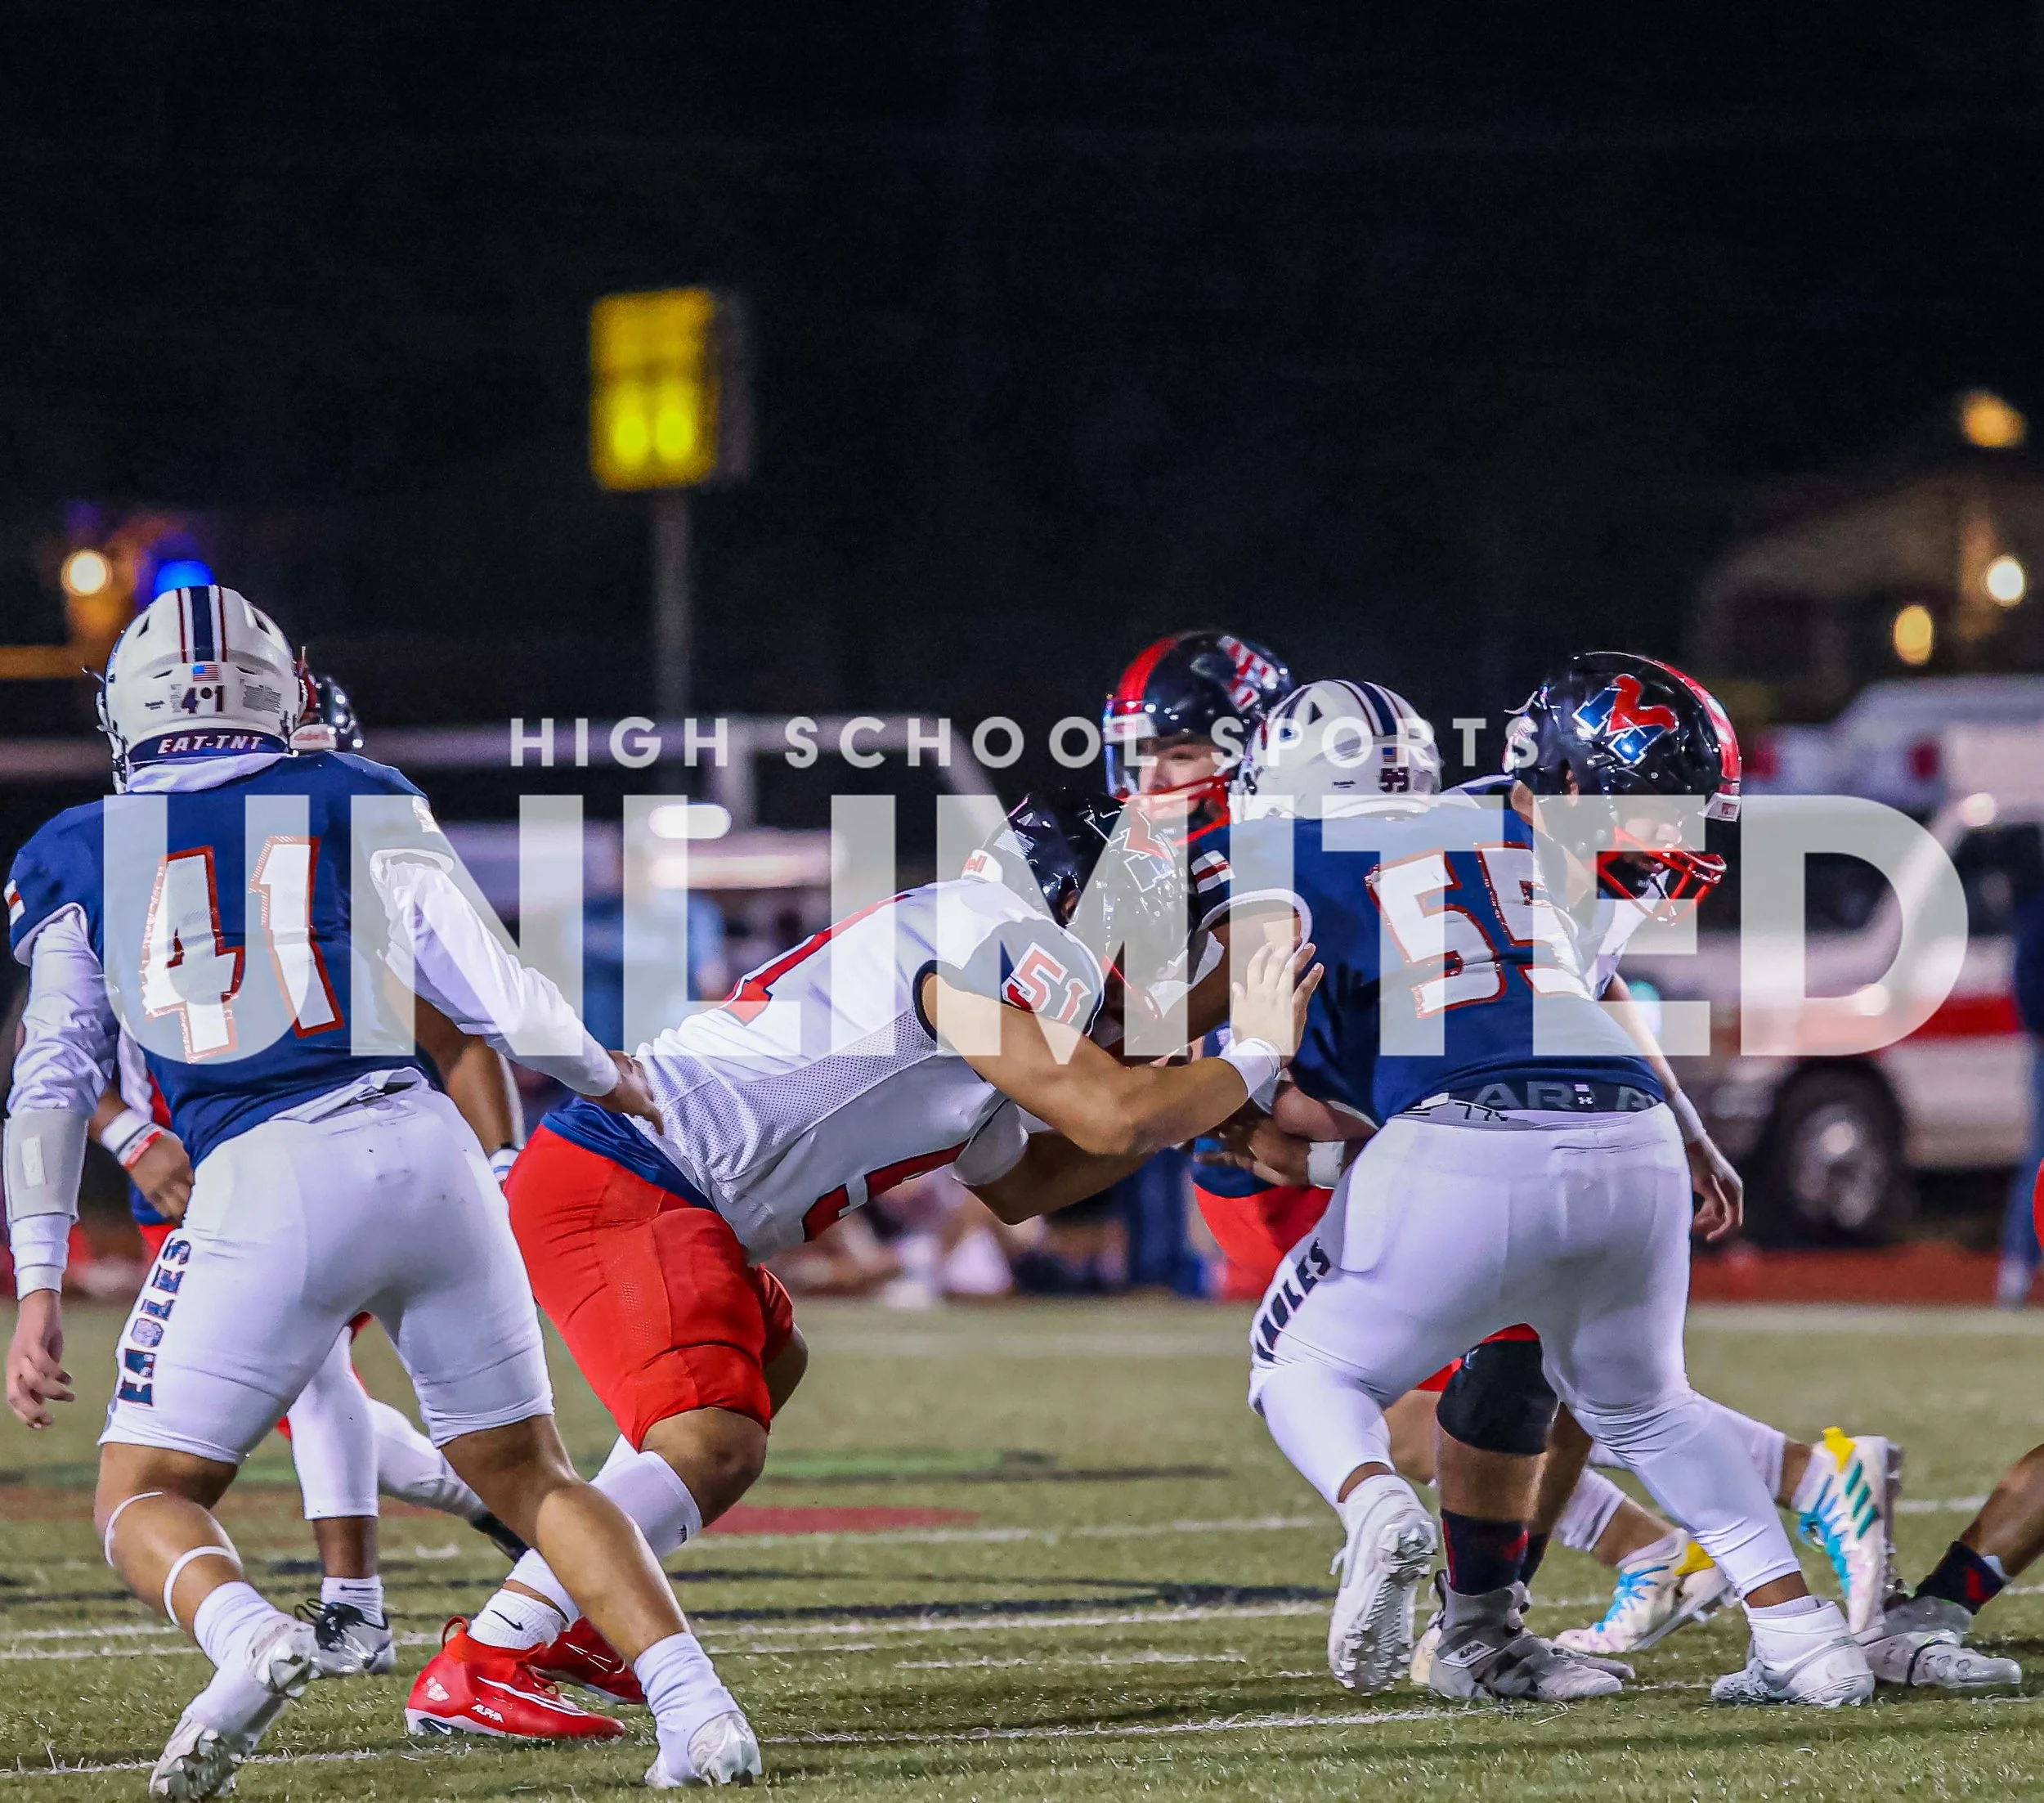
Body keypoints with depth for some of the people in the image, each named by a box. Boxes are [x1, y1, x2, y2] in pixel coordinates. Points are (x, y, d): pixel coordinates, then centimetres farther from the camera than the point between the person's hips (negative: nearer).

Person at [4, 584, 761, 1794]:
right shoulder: (361, 805, 14)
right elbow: (492, 992, 8)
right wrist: (609, 1078, 26)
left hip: (263, 1187, -2)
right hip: (422, 1152, 2)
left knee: (146, 1501, 9)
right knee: (528, 1475, 17)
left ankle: (247, 1637, -24)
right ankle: (695, 1705, -3)